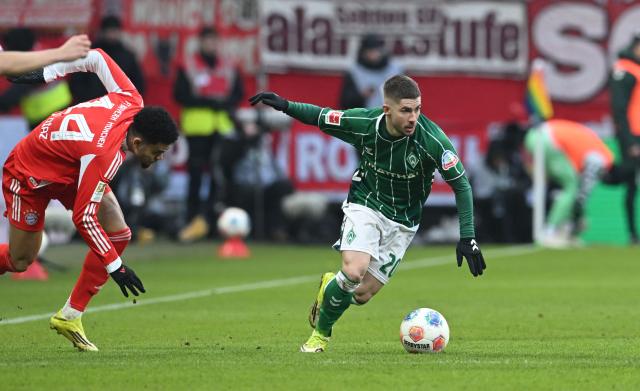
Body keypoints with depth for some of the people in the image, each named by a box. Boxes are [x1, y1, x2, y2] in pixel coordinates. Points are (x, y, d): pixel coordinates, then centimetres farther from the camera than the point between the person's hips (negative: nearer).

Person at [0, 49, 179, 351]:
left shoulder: (130, 101, -22)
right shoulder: (102, 155, -41)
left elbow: (96, 57, -8)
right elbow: (83, 218, -34)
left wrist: (48, 74, 4)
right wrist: (115, 267, -29)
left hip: (71, 168, 8)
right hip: (31, 175, -8)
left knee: (119, 235, -10)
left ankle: (70, 316, 1)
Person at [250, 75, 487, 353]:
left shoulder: (432, 139, -25)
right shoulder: (363, 123, -20)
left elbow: (461, 185, -15)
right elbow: (320, 117, 0)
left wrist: (467, 238, -19)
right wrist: (286, 106, -17)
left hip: (402, 222, 1)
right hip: (365, 205, -1)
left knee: (362, 294, -4)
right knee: (354, 272, -25)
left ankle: (330, 287, 34)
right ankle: (320, 333, 1)